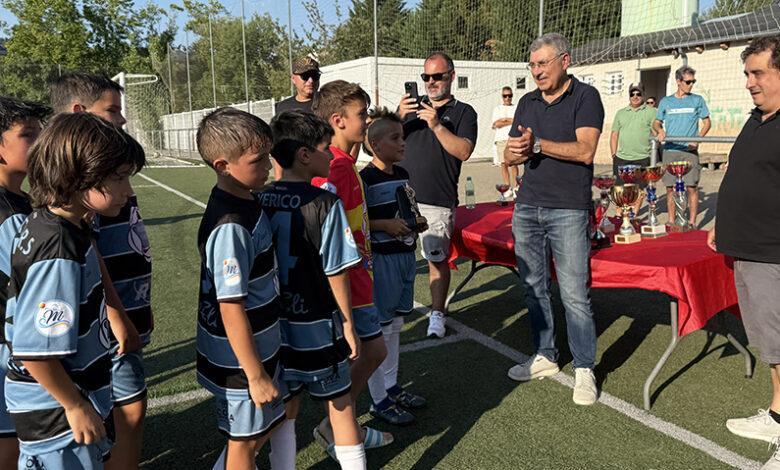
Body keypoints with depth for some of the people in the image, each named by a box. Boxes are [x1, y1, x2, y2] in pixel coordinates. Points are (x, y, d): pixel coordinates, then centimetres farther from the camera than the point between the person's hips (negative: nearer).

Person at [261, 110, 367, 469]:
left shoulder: (261, 202, -2)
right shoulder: (325, 204, -17)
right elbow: (336, 273, -14)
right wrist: (348, 325, -4)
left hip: (275, 324, 5)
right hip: (316, 326, -5)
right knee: (341, 406, 12)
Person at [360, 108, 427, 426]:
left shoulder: (402, 174, 10)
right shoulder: (365, 179, -15)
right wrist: (386, 225, -22)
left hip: (404, 255, 8)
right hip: (380, 259, -8)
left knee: (395, 324, 18)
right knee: (379, 330, 1)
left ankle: (391, 385, 33)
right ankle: (379, 400, 14)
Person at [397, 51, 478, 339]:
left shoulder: (463, 112, 5)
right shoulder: (413, 106, 16)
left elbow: (464, 151, -10)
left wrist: (437, 126, -18)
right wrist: (399, 118, -9)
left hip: (437, 202, -3)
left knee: (437, 258, -1)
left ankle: (437, 313, 13)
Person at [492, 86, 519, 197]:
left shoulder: (517, 108, 14)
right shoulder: (497, 109, 16)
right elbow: (496, 124, 1)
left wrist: (504, 119, -5)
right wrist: (512, 121, 0)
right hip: (501, 139, 1)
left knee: (514, 163, -7)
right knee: (504, 164, -3)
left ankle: (515, 187, -2)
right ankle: (508, 188, 1)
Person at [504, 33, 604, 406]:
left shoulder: (585, 97, -3)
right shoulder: (527, 102, 13)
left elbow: (585, 151, -16)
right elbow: (510, 155, 13)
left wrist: (537, 144, -13)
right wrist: (515, 152, -10)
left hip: (568, 210, -6)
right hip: (527, 207, 6)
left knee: (574, 295, -3)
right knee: (534, 287, 12)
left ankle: (584, 369, 11)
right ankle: (545, 356, 26)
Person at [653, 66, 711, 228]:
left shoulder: (697, 100, 7)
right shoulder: (666, 102, 11)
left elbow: (707, 122, 9)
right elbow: (656, 122, 17)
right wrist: (659, 130, -6)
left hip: (689, 150, -1)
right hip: (670, 150, 2)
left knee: (691, 187, -6)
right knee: (670, 188, 4)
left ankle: (692, 222, 1)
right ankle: (671, 221, 13)